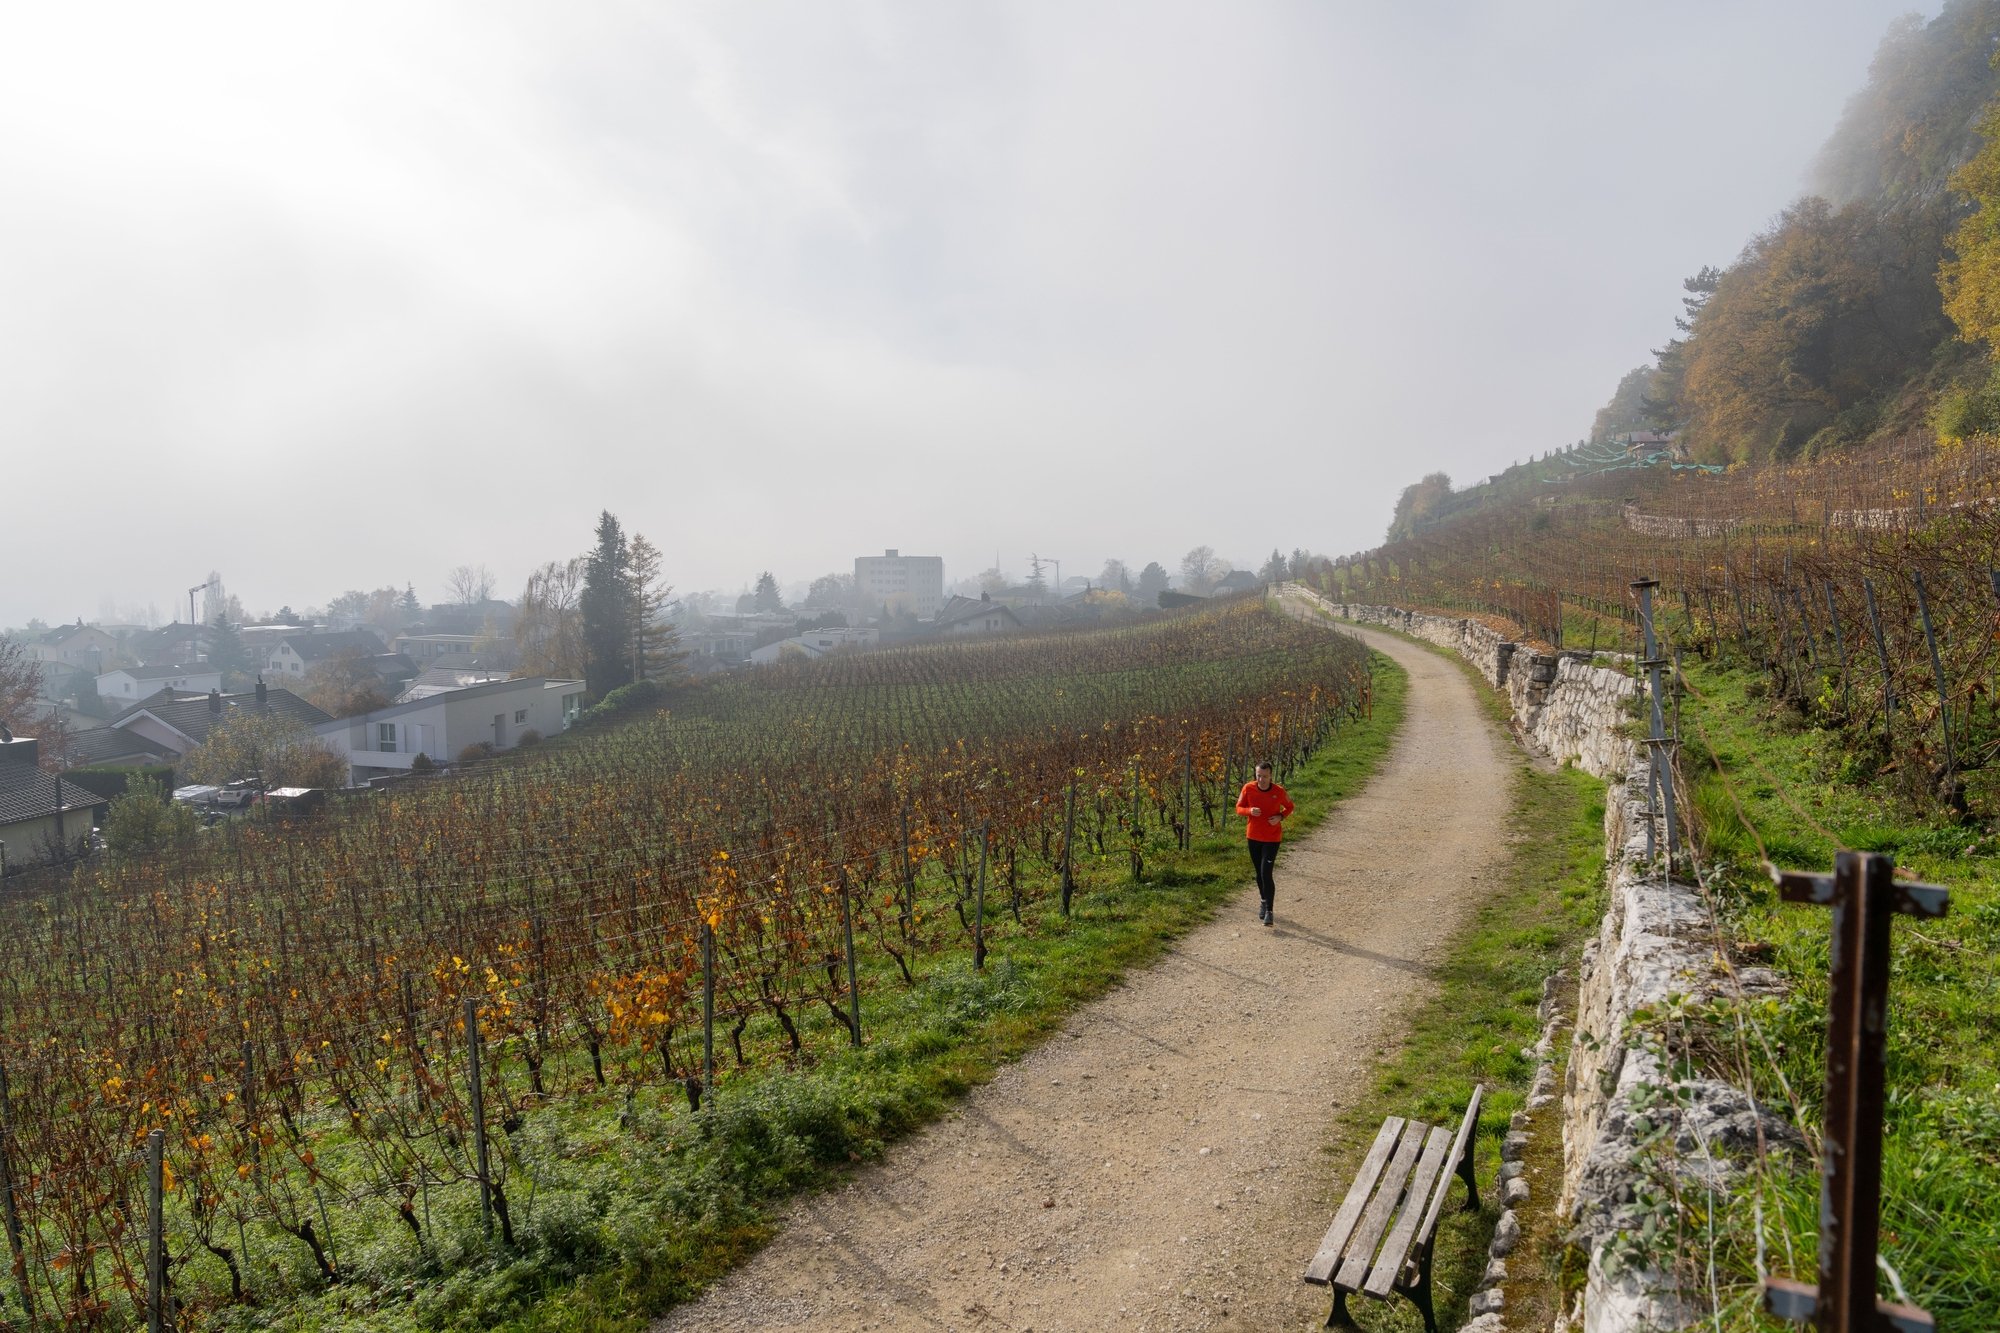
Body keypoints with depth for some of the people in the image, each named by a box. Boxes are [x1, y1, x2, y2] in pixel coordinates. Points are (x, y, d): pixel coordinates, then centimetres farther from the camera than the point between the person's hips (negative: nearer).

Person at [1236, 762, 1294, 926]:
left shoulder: (1278, 791, -13)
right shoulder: (1248, 788, -10)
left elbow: (1290, 807, 5)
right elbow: (1239, 808, 0)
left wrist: (1280, 817, -15)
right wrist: (1250, 811, -22)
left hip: (1272, 838, -3)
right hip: (1254, 837, 3)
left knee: (1266, 873, -12)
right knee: (1259, 873, 15)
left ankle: (1269, 912, -6)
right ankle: (1263, 901, 38)